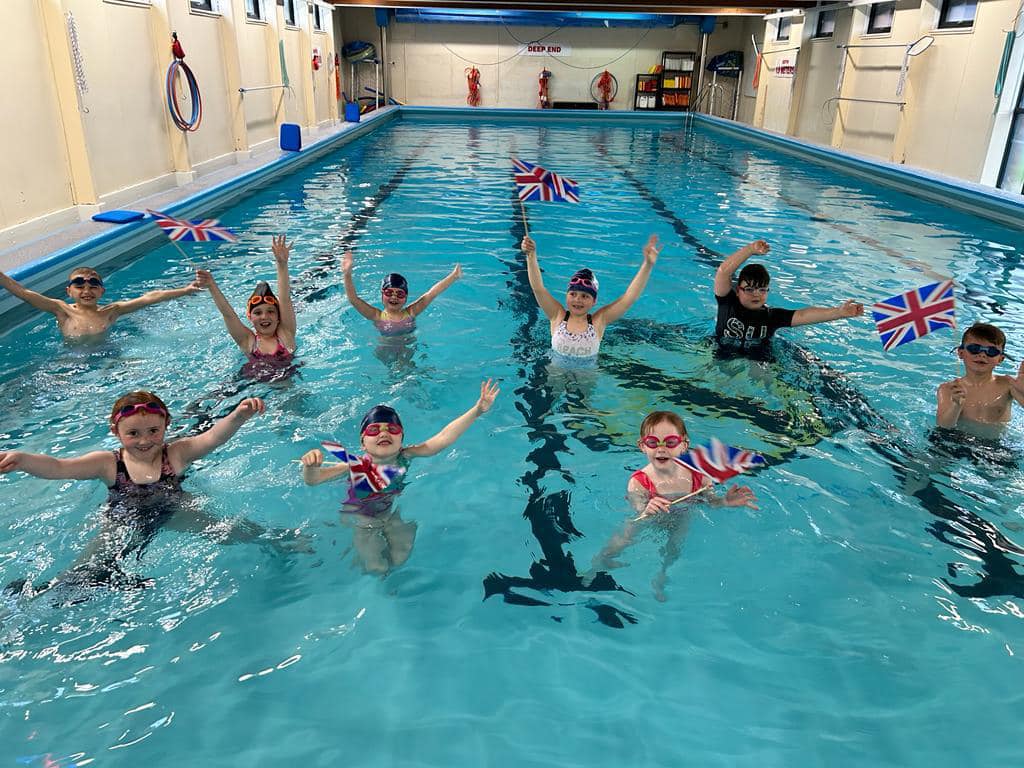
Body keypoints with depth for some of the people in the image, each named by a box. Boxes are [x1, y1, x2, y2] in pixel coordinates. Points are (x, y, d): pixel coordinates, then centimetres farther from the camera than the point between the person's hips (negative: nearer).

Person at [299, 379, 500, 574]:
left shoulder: (404, 456, -20)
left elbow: (443, 438, -32)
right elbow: (313, 479, -32)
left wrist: (478, 410, -42)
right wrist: (311, 466, -59)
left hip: (395, 512, 3)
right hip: (362, 518, -2)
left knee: (399, 559, -7)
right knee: (377, 568, -9)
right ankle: (361, 552, 27)